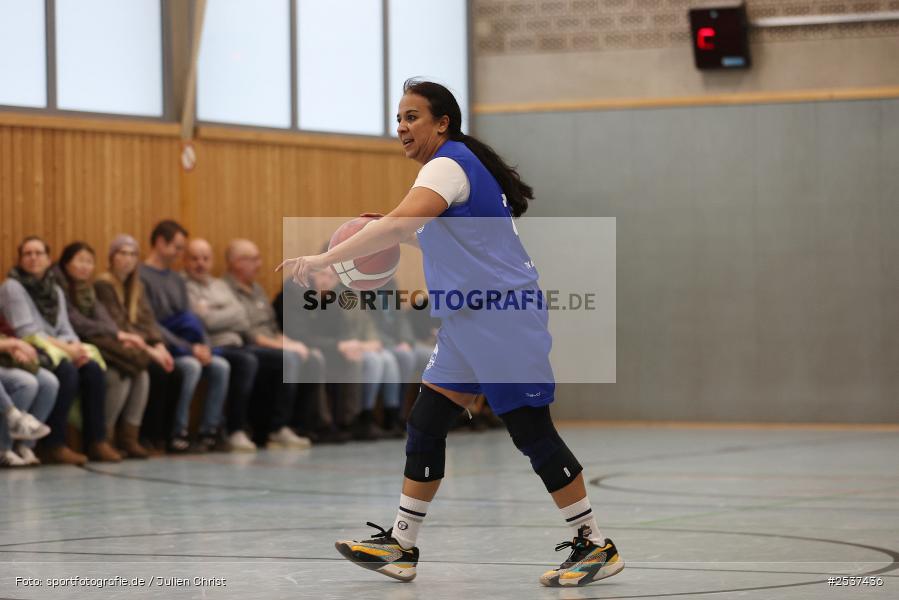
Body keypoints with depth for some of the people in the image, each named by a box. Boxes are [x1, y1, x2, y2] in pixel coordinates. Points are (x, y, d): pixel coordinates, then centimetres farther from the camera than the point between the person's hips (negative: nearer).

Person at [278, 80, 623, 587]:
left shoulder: (448, 164, -15)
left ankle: (596, 547, 1)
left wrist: (324, 259, -32)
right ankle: (401, 546, 11)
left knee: (533, 434, -7)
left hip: (504, 320, -10)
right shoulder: (459, 165, 16)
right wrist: (408, 236, 14)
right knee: (425, 425, 7)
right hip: (468, 324, 10)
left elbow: (399, 223, -31)